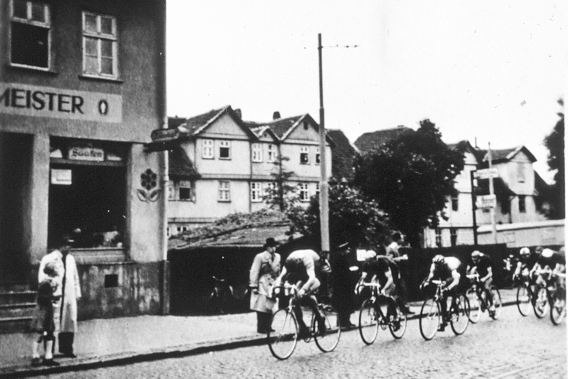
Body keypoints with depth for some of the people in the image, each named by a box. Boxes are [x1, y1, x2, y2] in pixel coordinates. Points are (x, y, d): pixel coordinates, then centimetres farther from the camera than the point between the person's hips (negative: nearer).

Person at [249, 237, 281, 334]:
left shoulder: (277, 257, 9)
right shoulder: (260, 257, -10)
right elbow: (254, 272, -10)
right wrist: (254, 286, -13)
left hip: (272, 286, 6)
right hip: (262, 285, -6)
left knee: (270, 307, 7)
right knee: (262, 307, -6)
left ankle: (267, 326, 15)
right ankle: (261, 327, 0)